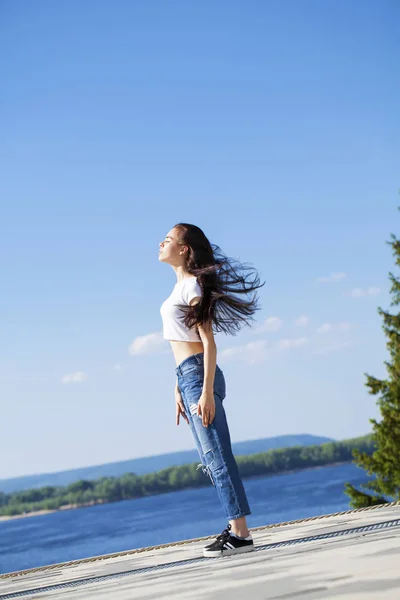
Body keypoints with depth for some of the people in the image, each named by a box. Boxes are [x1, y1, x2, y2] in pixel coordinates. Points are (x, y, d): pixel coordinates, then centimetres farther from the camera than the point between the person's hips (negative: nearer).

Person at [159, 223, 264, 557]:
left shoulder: (192, 285, -10)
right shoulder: (182, 285, 17)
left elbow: (208, 342, -15)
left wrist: (206, 391, -20)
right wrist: (179, 389, 18)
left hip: (198, 375, -10)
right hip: (186, 376, 10)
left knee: (217, 456, -9)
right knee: (212, 458, 11)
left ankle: (241, 534, -8)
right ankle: (235, 527, 16)